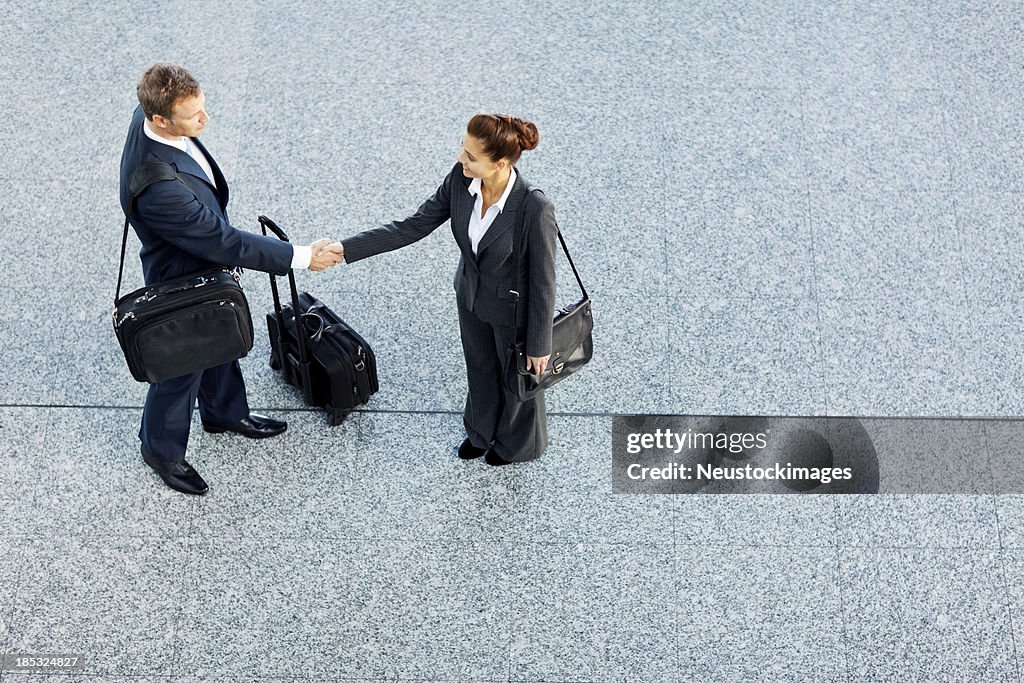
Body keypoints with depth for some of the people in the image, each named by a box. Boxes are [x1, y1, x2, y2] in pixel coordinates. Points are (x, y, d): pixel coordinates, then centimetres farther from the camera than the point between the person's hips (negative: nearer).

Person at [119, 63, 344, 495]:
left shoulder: (149, 113, -17)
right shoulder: (158, 188, -44)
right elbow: (224, 243, -34)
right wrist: (301, 258, -28)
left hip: (208, 263, 8)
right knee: (182, 367, 17)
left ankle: (225, 413, 58)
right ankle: (162, 450, 44)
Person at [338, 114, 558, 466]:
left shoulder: (535, 209, -38)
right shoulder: (460, 179, -22)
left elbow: (542, 282, -25)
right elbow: (414, 226, -12)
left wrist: (539, 346, -14)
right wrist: (345, 249, -17)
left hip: (513, 310, -5)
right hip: (472, 298, 5)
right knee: (480, 371, 30)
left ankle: (515, 444, 56)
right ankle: (482, 432, 61)